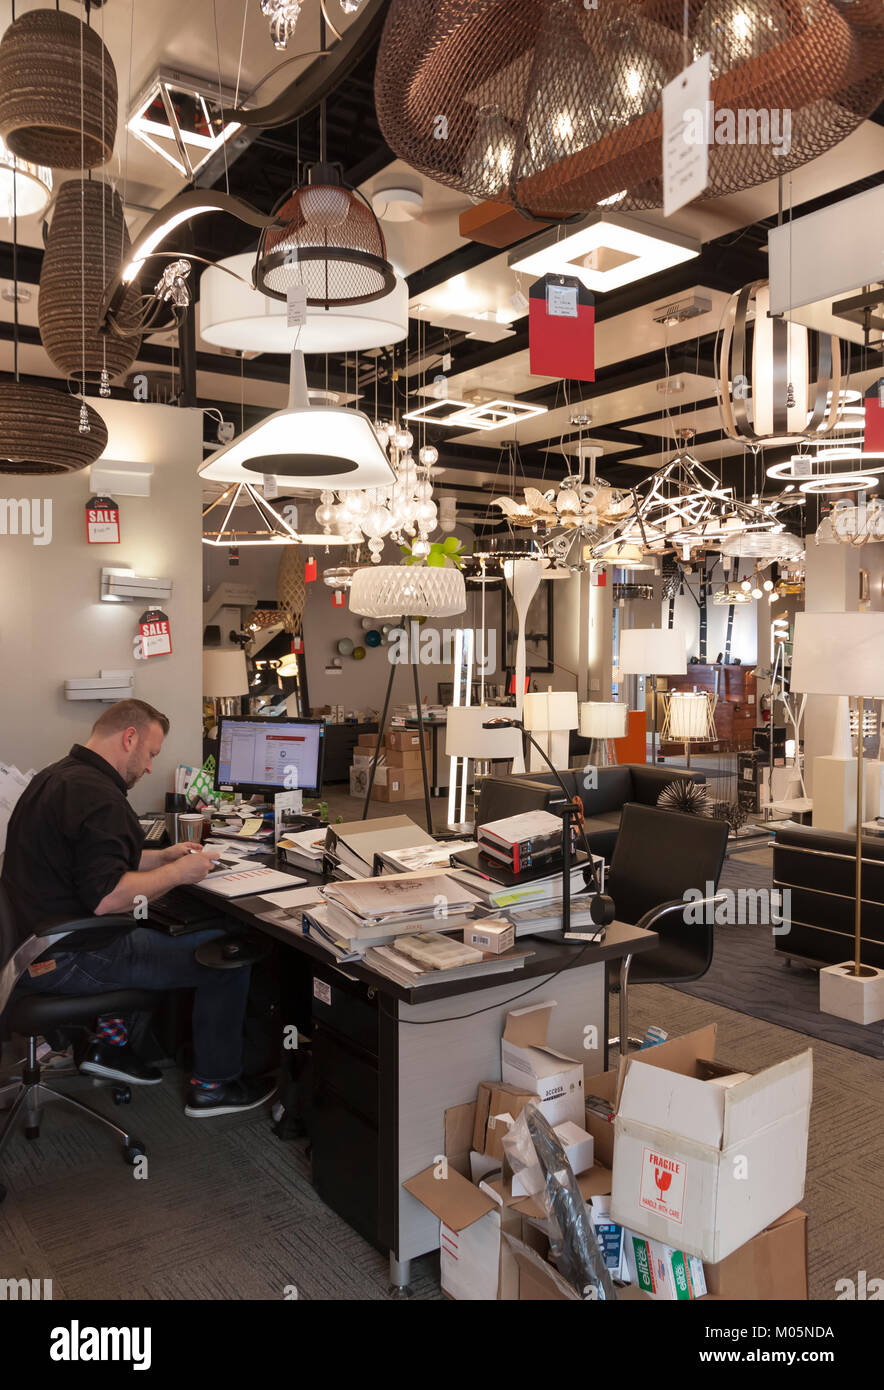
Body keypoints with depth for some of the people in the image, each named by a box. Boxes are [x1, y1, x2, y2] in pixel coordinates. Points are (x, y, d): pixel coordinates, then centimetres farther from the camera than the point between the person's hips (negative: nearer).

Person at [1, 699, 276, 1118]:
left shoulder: (55, 777, 11)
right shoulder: (97, 796, -23)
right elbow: (106, 897, -30)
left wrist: (162, 856, 14)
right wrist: (178, 873, -16)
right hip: (70, 960, -10)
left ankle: (110, 1044, 28)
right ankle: (213, 1086, 10)